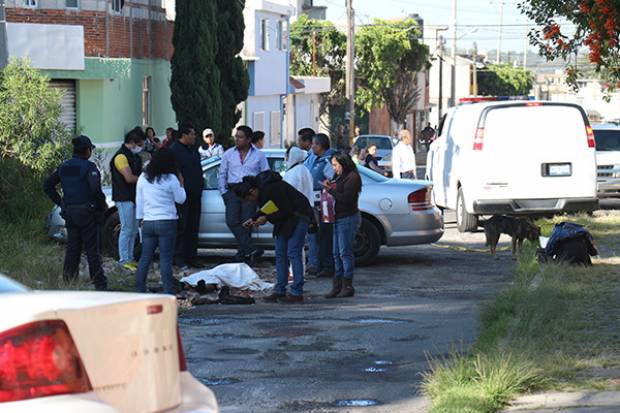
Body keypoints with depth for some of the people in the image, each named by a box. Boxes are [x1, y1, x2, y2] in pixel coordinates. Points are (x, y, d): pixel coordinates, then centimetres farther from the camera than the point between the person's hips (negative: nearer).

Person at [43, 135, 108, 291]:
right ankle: (99, 282, 2)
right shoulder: (89, 167, -13)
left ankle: (68, 280, 13)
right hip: (87, 213, -6)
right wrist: (102, 205, -10)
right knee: (93, 249, 0)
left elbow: (48, 185, 9)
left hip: (69, 213, 6)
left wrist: (60, 202, 9)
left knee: (72, 248, 13)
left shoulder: (64, 167, 7)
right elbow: (95, 188, -25)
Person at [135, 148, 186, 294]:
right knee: (165, 259, -2)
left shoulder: (143, 178, 5)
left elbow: (139, 200, 10)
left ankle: (140, 289, 11)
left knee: (145, 257, 10)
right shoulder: (171, 179, -9)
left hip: (148, 222, 4)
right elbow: (180, 199, 0)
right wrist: (181, 184, 14)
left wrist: (141, 218, 20)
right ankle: (168, 291, -4)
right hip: (167, 222, -4)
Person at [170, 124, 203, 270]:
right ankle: (179, 257, -1)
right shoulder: (175, 150, -10)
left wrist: (200, 185, 17)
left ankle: (191, 257, 15)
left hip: (194, 195, 8)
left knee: (193, 227, 10)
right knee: (182, 226, -6)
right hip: (183, 194, -8)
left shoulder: (193, 149, 17)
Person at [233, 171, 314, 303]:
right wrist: (254, 219, 0)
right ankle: (279, 291, 10)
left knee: (293, 253, -13)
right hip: (285, 220, 10)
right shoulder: (262, 189, 2)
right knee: (280, 254, 8)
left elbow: (287, 210, -24)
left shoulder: (272, 189, -27)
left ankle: (297, 293, -12)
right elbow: (266, 209, 15)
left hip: (298, 216, -10)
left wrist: (266, 218, -21)